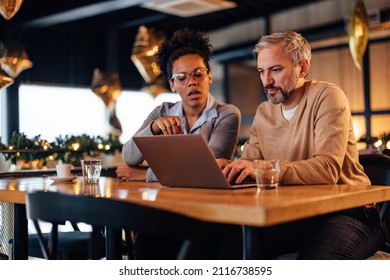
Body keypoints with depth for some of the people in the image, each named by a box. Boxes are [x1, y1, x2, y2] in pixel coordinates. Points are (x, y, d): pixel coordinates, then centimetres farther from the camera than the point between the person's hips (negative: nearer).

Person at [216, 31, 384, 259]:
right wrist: (229, 167, -19)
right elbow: (249, 163, 6)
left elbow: (328, 169, -22)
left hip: (345, 212, -4)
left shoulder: (327, 96, -9)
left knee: (316, 259, -35)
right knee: (231, 248, -19)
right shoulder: (263, 112, 11)